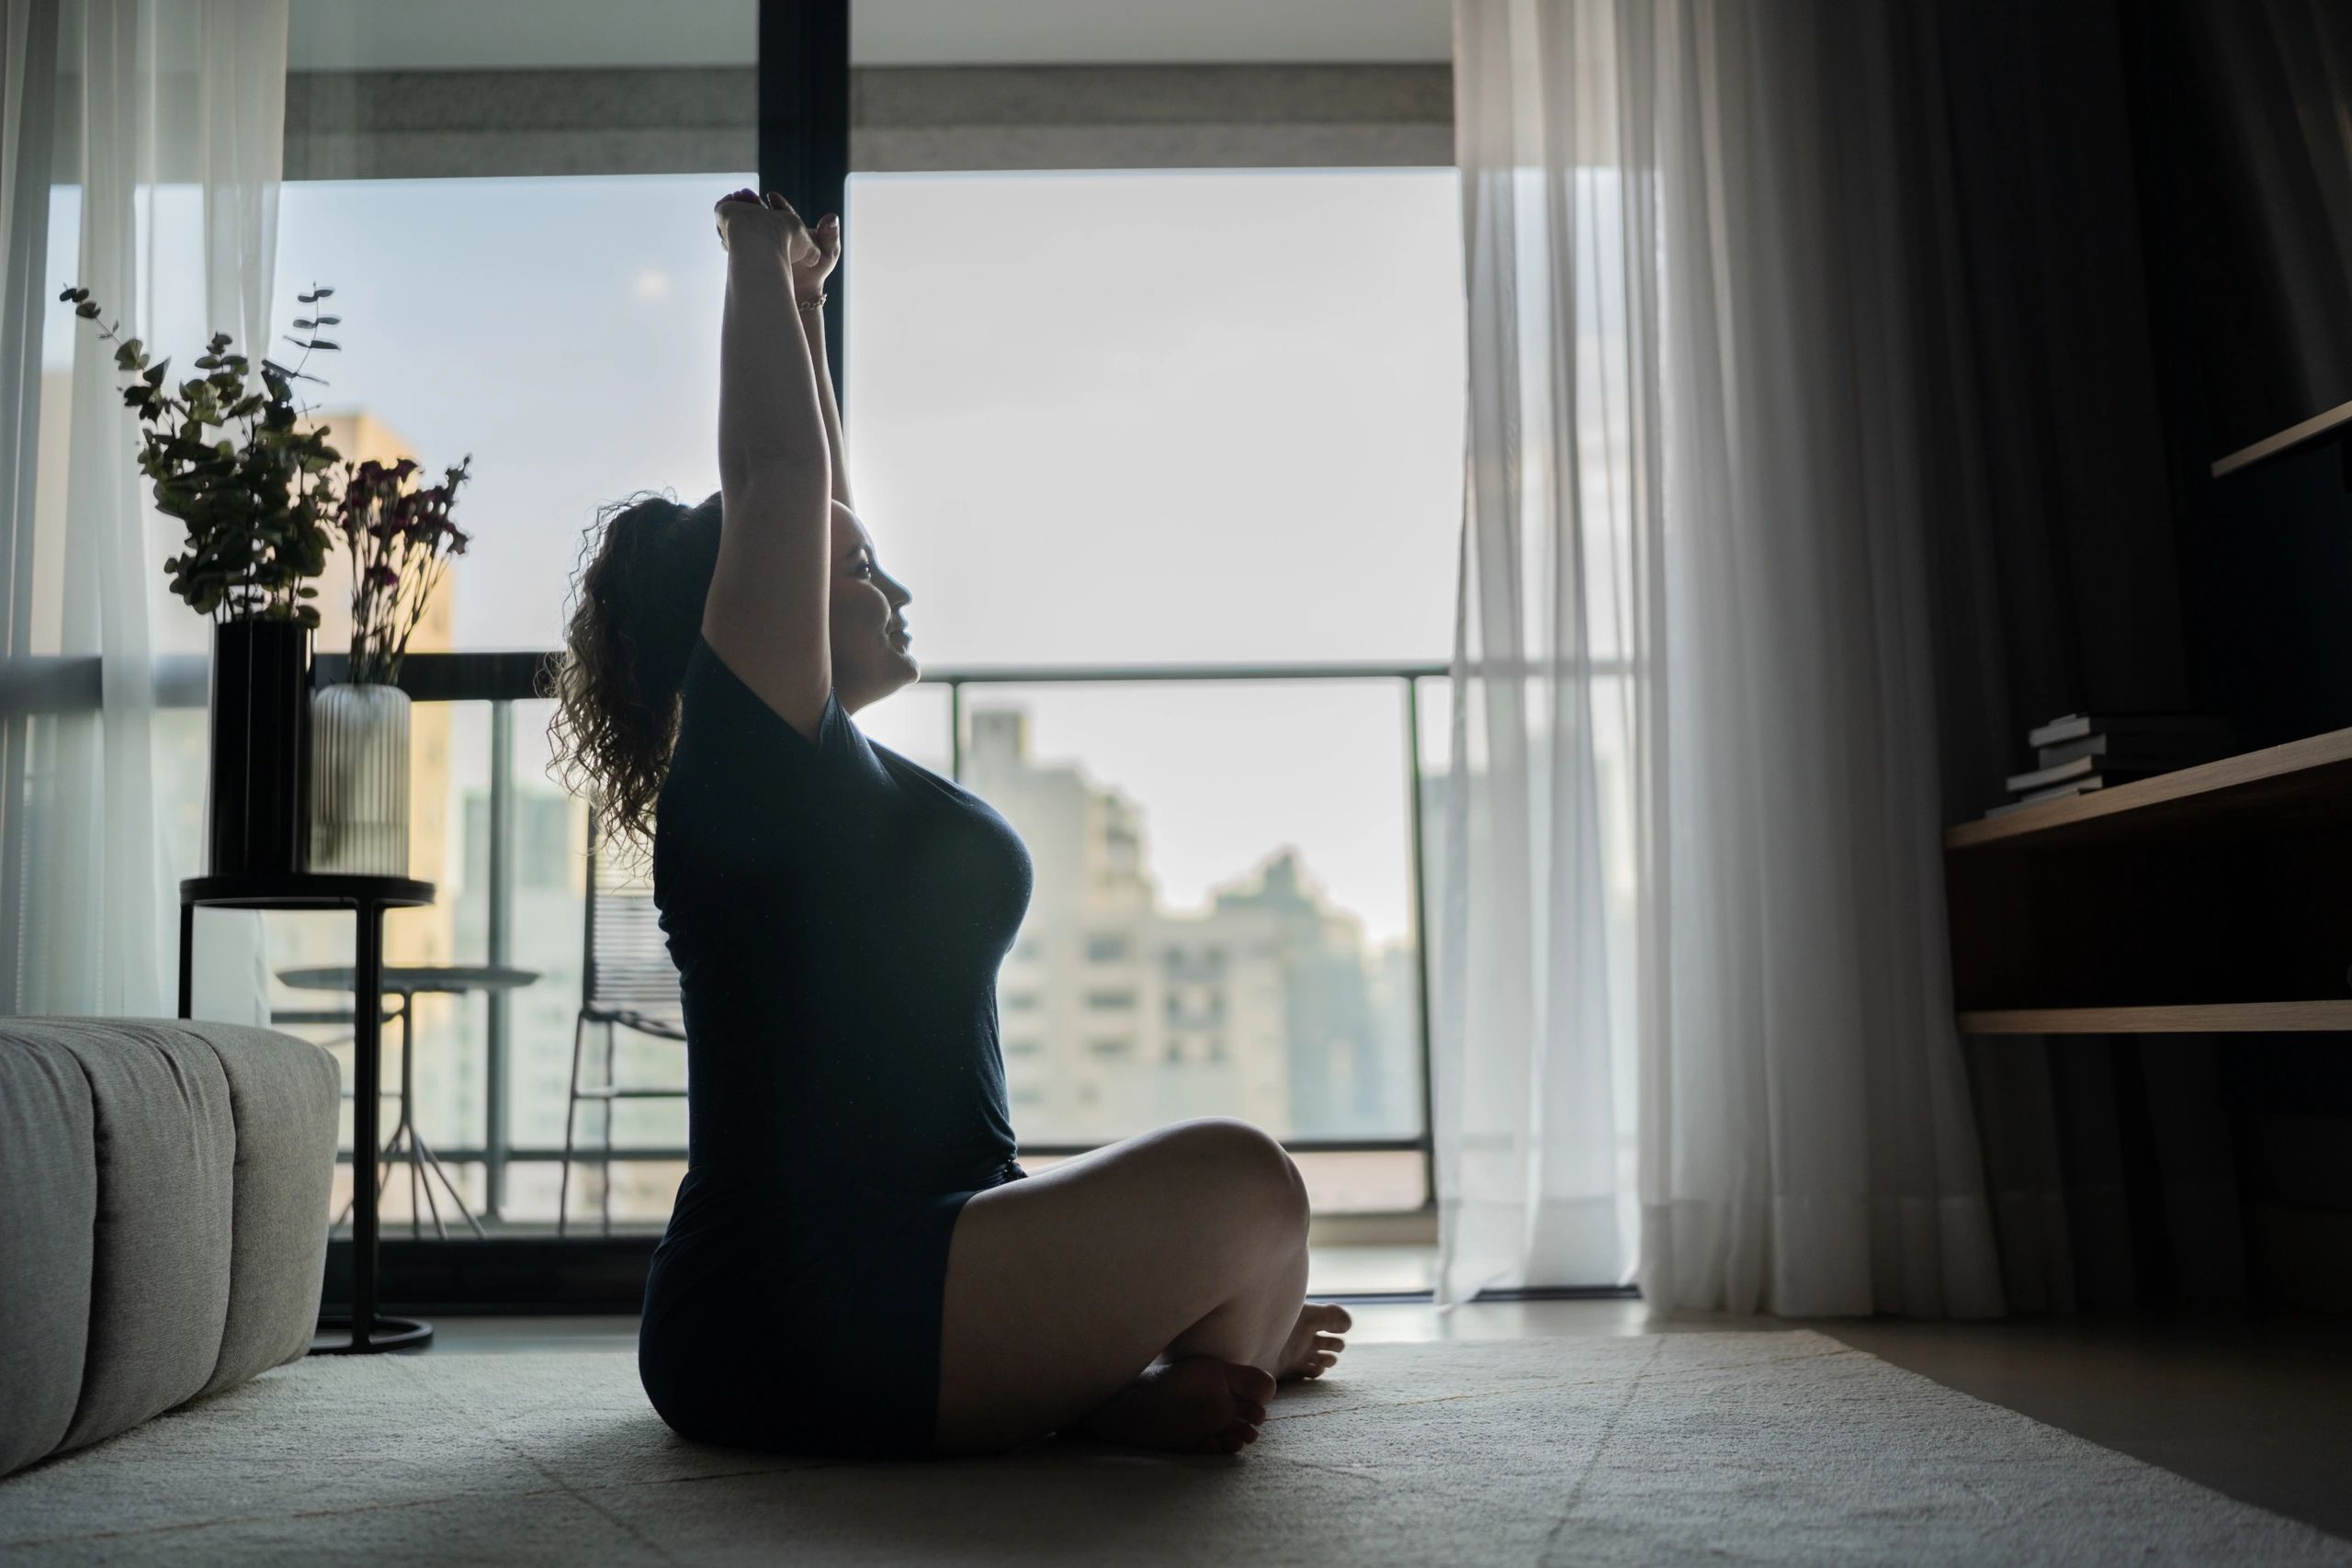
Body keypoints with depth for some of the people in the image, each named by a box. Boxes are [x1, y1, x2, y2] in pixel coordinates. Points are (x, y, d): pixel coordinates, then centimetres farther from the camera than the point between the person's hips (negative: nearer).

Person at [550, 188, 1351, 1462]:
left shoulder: (824, 775, 15)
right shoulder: (740, 758, -11)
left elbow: (810, 499, 23)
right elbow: (774, 476, -17)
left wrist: (800, 302, 32)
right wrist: (759, 262, -4)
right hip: (799, 1322, -10)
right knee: (1236, 1179, -26)